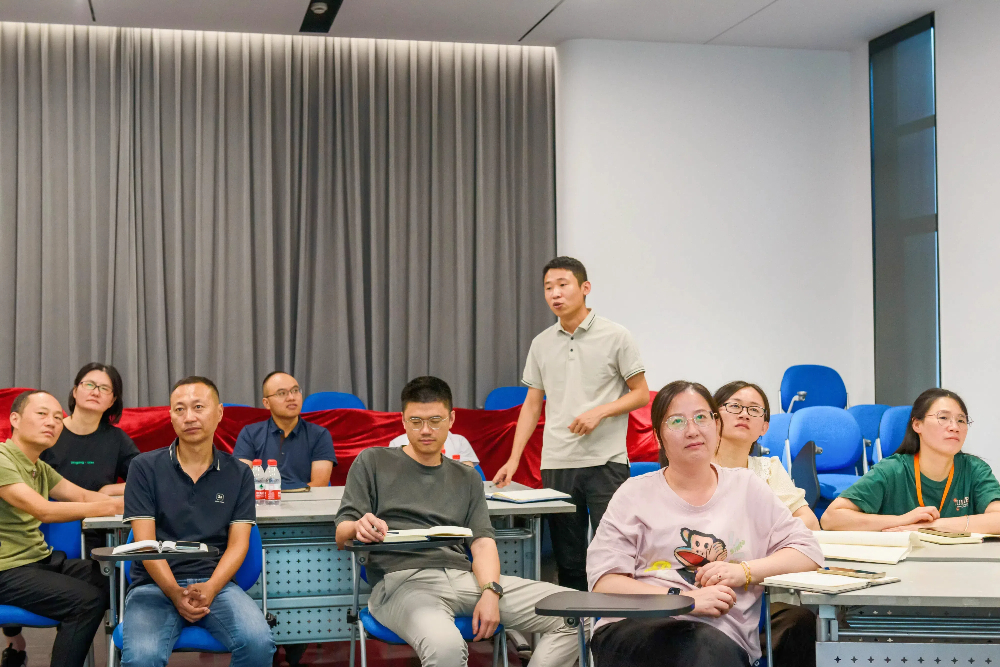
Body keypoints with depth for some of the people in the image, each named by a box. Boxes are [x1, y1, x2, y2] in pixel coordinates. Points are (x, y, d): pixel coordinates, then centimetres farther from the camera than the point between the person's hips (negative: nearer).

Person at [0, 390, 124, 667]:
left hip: (40, 559, 9)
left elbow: (82, 496, 9)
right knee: (87, 600, -22)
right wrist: (111, 506, -24)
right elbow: (43, 510, -25)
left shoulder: (40, 468, 14)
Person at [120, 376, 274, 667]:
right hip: (155, 584, -1)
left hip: (215, 581, 2)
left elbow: (238, 543, 4)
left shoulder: (239, 474, 9)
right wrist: (175, 594, -17)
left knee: (258, 643, -28)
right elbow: (145, 542, -3)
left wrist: (209, 589, -14)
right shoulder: (145, 468, 4)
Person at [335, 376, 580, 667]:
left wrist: (490, 592, -8)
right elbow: (341, 535, 9)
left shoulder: (467, 478, 26)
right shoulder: (372, 462, 16)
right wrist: (359, 528, -18)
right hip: (402, 579, -4)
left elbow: (482, 542, 14)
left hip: (463, 577, 5)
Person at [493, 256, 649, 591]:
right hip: (556, 462, 4)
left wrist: (599, 412, -14)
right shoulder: (541, 344, 11)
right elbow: (532, 404, 15)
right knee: (567, 558, 8)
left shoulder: (616, 336, -1)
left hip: (605, 460, -4)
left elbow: (641, 394, 1)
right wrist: (513, 458, 7)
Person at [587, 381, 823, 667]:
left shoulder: (747, 487, 17)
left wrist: (743, 571, -5)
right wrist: (684, 599, -12)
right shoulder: (635, 494, 11)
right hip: (635, 630, -1)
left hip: (724, 635, 2)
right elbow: (604, 582, 1)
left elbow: (808, 552, 13)